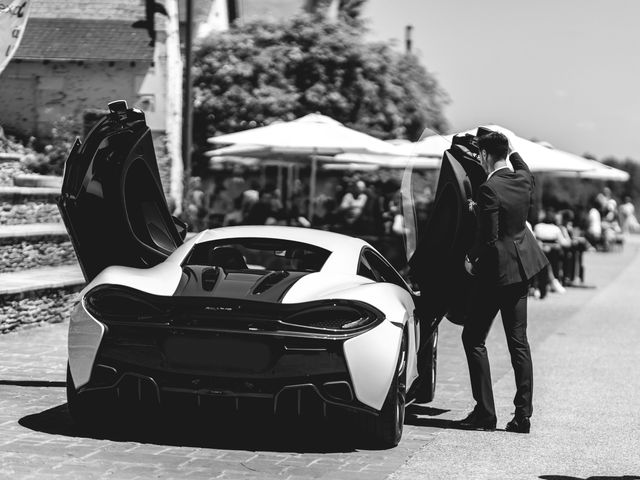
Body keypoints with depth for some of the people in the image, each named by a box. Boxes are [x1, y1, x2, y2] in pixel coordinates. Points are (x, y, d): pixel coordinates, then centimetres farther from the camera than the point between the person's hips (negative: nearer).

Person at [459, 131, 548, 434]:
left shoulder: (489, 189, -20)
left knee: (473, 338, 4)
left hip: (495, 271, -7)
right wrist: (510, 148, 32)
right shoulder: (524, 179, 2)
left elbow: (488, 238, -20)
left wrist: (472, 257, -4)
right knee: (518, 342, 9)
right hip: (522, 266, 8)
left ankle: (485, 412, 1)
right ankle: (523, 414, 9)